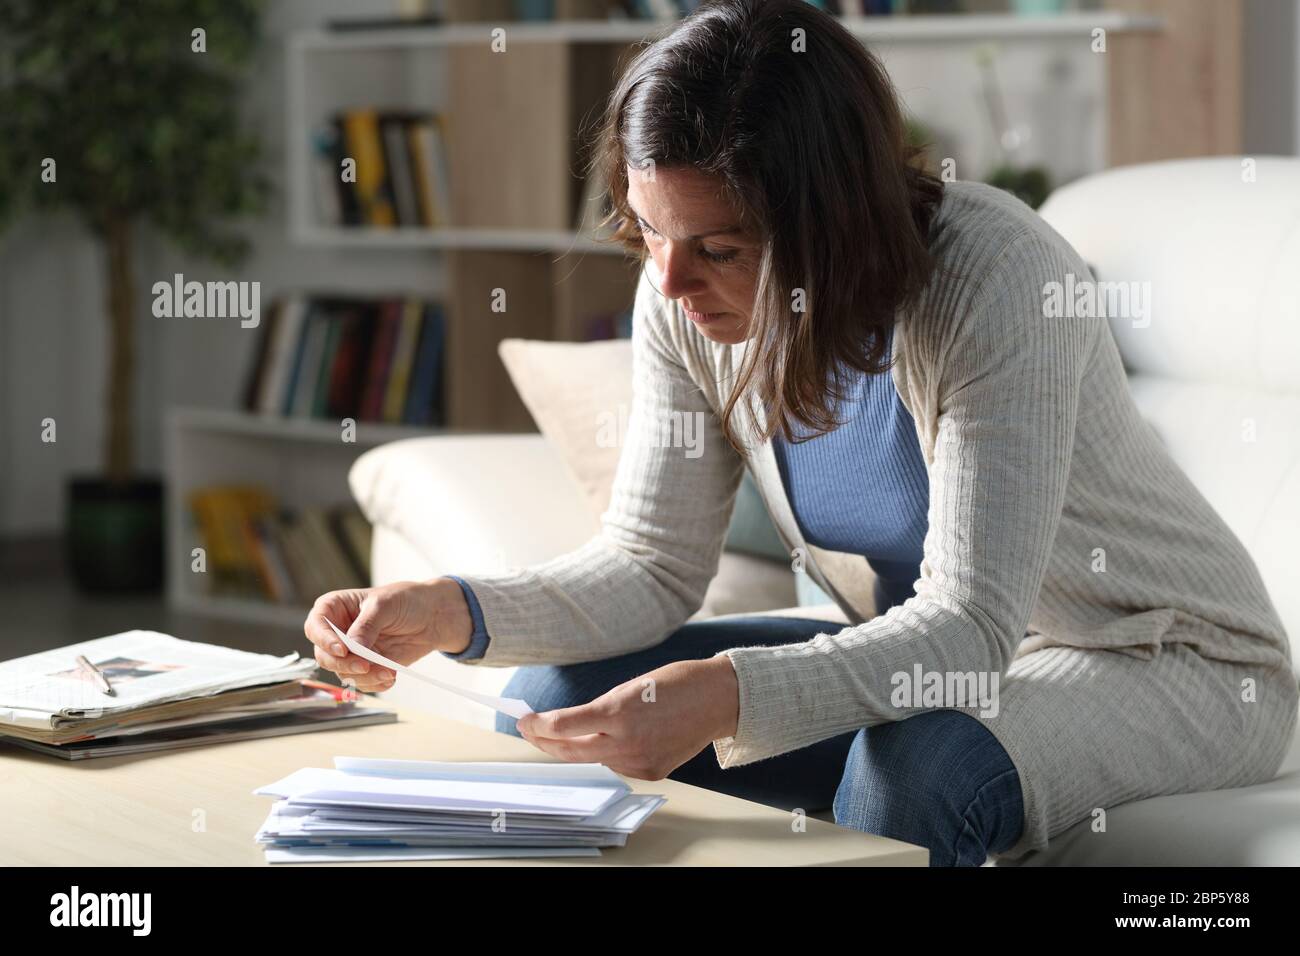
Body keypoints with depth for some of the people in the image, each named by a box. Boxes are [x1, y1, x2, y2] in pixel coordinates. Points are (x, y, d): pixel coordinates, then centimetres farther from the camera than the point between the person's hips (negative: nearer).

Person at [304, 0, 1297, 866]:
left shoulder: (994, 279, -30)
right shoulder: (690, 301, -12)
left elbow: (970, 626, -34)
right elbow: (650, 566, -6)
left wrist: (726, 695, -49)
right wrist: (453, 614, -24)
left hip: (1176, 662, -6)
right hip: (912, 652, 6)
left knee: (919, 765, -38)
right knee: (555, 701, -5)